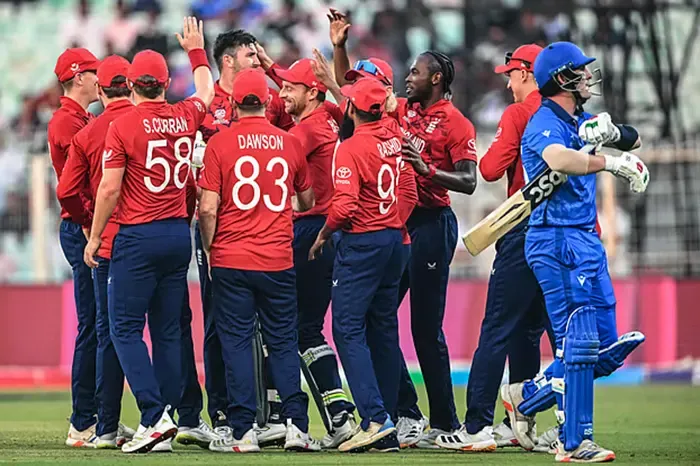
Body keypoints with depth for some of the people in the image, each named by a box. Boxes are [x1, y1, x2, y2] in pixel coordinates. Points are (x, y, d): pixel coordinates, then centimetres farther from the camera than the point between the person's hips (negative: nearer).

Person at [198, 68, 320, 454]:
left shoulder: (220, 143, -6)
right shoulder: (290, 143, 3)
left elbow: (208, 208, -9)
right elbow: (306, 201, 16)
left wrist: (209, 249, 5)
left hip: (232, 261, -2)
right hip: (278, 262, 2)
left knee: (236, 342, 2)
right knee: (283, 343, 9)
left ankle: (243, 431, -2)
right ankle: (296, 423, 0)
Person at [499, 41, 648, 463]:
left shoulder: (582, 122, 15)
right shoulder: (544, 123, -13)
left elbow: (634, 141, 19)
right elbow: (560, 160, -34)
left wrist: (612, 132, -3)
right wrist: (615, 163, -32)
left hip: (587, 242, 9)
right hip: (558, 242, -9)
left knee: (606, 349, 10)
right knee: (579, 343, -11)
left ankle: (526, 397, 21)